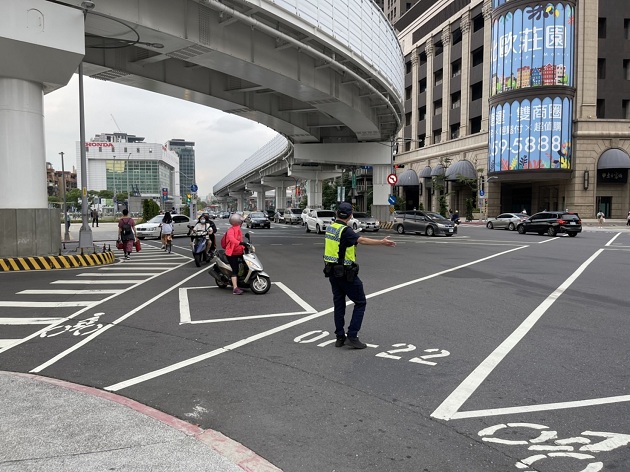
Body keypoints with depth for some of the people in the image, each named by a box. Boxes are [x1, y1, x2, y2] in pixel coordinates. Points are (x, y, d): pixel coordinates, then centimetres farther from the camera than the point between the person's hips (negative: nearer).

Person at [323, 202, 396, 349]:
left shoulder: (330, 227, 6)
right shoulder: (345, 231, -19)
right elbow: (362, 240, -35)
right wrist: (382, 242, -42)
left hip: (332, 271, 8)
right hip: (345, 273, -8)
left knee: (339, 304, 14)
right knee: (360, 303, 2)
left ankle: (340, 337, 18)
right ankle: (352, 336, -2)